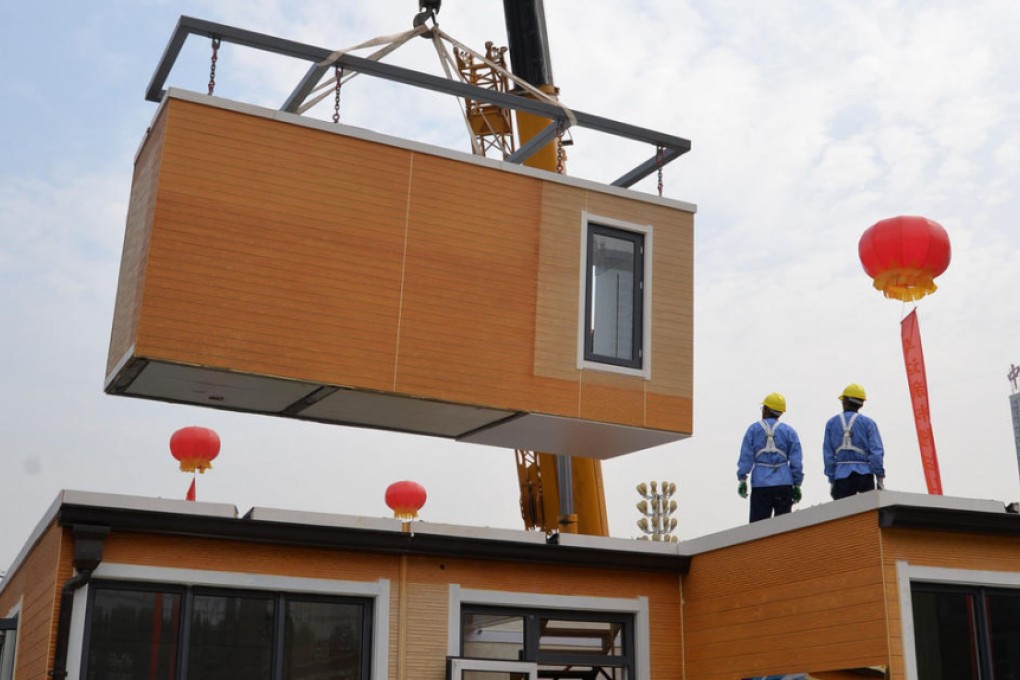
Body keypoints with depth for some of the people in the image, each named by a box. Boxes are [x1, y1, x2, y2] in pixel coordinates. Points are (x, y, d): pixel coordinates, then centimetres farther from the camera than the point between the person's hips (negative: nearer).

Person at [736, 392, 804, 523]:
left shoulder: (754, 429, 3)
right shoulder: (789, 431, 5)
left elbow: (746, 457, -1)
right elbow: (796, 460, 3)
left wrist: (742, 479, 4)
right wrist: (797, 485, 8)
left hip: (760, 484, -1)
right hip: (784, 484, 1)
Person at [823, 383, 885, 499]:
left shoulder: (832, 423, 7)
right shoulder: (868, 423, 2)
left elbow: (828, 454, 5)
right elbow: (877, 452, -5)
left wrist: (831, 479, 8)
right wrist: (880, 477, -2)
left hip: (841, 475, 1)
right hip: (864, 473, -1)